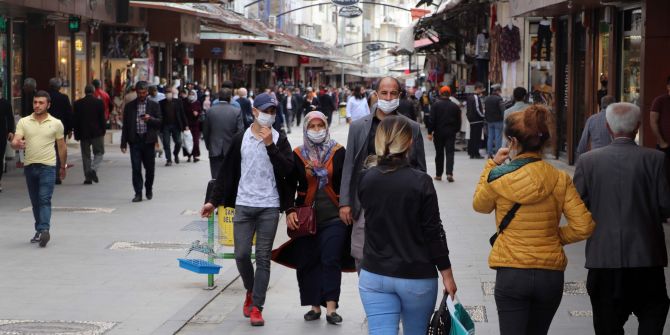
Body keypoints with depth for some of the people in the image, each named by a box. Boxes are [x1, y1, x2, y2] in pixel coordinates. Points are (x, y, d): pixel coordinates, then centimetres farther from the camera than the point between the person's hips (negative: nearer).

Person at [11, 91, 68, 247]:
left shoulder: (56, 123, 2)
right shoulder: (23, 122, 5)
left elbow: (62, 146, 10)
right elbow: (15, 141, -4)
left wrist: (63, 167, 14)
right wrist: (17, 144, -29)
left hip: (48, 166, -3)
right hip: (29, 166, 3)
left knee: (45, 199, -14)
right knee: (35, 202, 11)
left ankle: (44, 230, -24)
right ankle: (39, 230, 21)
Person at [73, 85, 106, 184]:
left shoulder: (78, 103, 0)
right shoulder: (99, 102, -4)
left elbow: (76, 120, 1)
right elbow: (102, 118, -4)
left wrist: (77, 134, 6)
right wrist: (103, 131, 6)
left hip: (83, 133, 1)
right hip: (97, 133, -1)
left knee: (86, 155, 9)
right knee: (98, 153, 9)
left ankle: (88, 178, 6)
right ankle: (93, 169, -16)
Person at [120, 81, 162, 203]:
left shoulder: (154, 105, 5)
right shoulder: (129, 106, 7)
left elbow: (160, 122, 3)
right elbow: (125, 125, 7)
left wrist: (150, 119, -18)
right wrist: (124, 143, 3)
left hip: (148, 141, 0)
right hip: (135, 141, 0)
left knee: (150, 167, 8)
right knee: (136, 168, -5)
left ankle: (149, 190, 27)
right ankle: (138, 193, -1)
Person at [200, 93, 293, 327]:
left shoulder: (280, 140, 2)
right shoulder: (240, 139, 5)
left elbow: (287, 170, -12)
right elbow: (227, 172, 8)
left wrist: (270, 145, -18)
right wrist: (214, 201, 6)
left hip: (269, 207, -1)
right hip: (243, 205, 1)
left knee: (263, 257, 1)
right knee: (241, 254, 1)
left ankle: (256, 306, 5)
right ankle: (251, 291, 28)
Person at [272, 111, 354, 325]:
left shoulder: (338, 152, 0)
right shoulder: (298, 155, 4)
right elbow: (289, 186, 6)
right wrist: (289, 211, -6)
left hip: (334, 217, -2)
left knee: (331, 261, -8)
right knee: (307, 262, 3)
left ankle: (331, 308, -6)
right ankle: (315, 306, 13)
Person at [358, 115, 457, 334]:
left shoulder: (366, 179, -2)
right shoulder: (421, 182, -13)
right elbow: (434, 232, -10)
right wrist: (447, 274, -1)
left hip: (374, 275, 2)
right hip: (417, 277, -2)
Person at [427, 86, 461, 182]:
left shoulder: (436, 105, -6)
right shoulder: (455, 106, 2)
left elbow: (432, 119, -9)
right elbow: (458, 121, 6)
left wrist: (430, 132, -5)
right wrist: (456, 130, 19)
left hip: (439, 132, -1)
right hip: (451, 133, 1)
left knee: (439, 153, 8)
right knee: (450, 152, 0)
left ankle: (438, 174, 14)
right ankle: (449, 173, -17)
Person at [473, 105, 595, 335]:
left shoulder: (499, 178, -10)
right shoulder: (559, 179, -5)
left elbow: (479, 205, 12)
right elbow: (583, 227, -7)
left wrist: (492, 164, 14)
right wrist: (555, 236, 10)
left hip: (511, 274, -3)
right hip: (551, 275, 3)